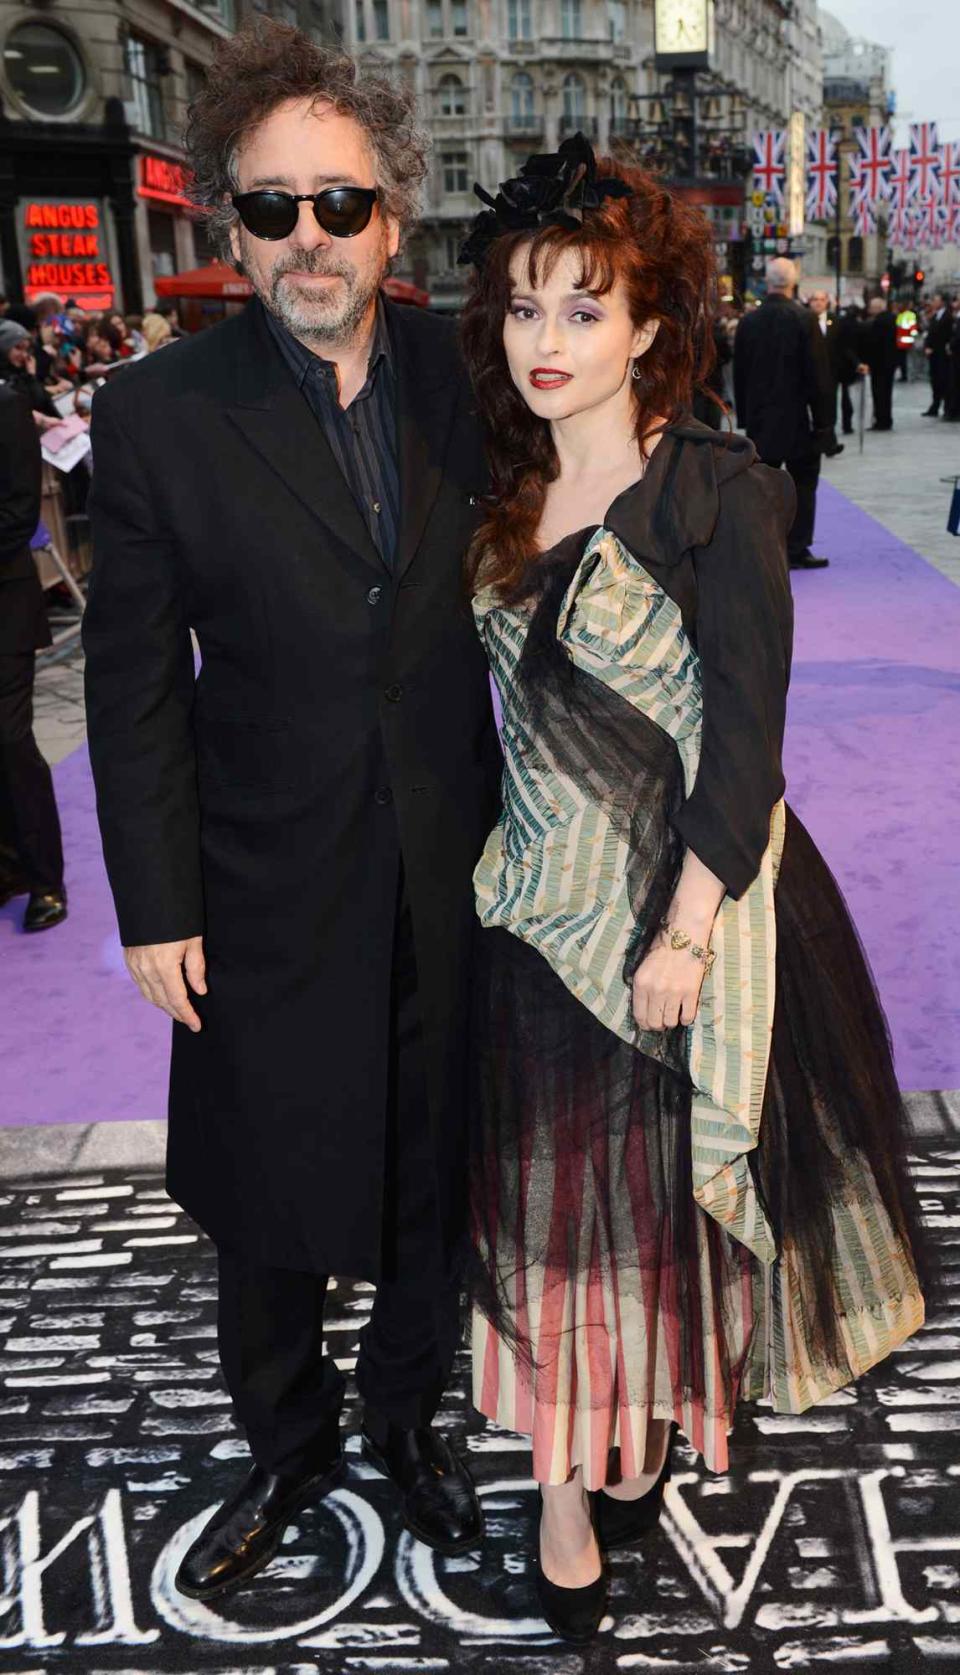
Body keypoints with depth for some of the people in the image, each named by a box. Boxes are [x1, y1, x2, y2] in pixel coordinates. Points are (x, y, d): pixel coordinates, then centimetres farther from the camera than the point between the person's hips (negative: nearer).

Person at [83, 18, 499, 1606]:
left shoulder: (464, 375, -1)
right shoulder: (161, 414, -9)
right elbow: (135, 684, -6)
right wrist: (156, 910, -7)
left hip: (457, 877, 2)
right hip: (273, 895, -2)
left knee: (437, 1180, 18)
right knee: (268, 1207, 16)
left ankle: (406, 1413, 45)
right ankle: (286, 1445, 43)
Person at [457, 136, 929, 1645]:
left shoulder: (719, 491, -11)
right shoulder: (501, 498, 6)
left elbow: (747, 731, -13)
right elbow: (497, 709, 11)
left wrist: (688, 930, -16)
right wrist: (489, 865, 7)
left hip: (689, 899, -5)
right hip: (542, 899, 5)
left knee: (670, 1179, 11)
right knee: (546, 1183, 12)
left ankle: (644, 1440, 36)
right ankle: (567, 1482, 33)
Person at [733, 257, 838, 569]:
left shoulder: (748, 321, 0)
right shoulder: (804, 319, -11)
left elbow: (739, 373, 6)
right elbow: (818, 372, -10)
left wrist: (744, 416, 13)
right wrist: (824, 420, -4)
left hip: (759, 419, 3)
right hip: (797, 418, -3)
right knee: (802, 484, 7)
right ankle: (797, 551, 7)